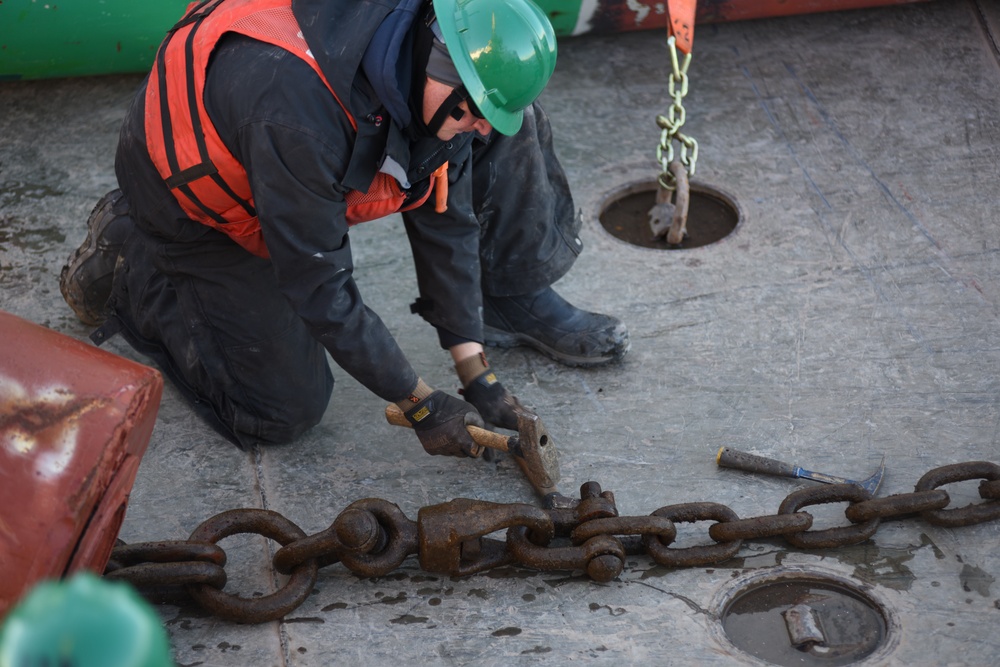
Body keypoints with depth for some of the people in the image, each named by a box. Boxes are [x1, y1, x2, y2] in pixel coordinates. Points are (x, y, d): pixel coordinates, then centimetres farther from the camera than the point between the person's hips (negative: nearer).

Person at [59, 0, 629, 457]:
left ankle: (518, 305, 10)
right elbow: (321, 289, -34)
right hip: (203, 202, -6)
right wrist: (421, 406, -26)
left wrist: (477, 373, -9)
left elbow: (446, 215, -10)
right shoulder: (294, 105, -44)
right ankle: (127, 257, 8)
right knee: (286, 410, -6)